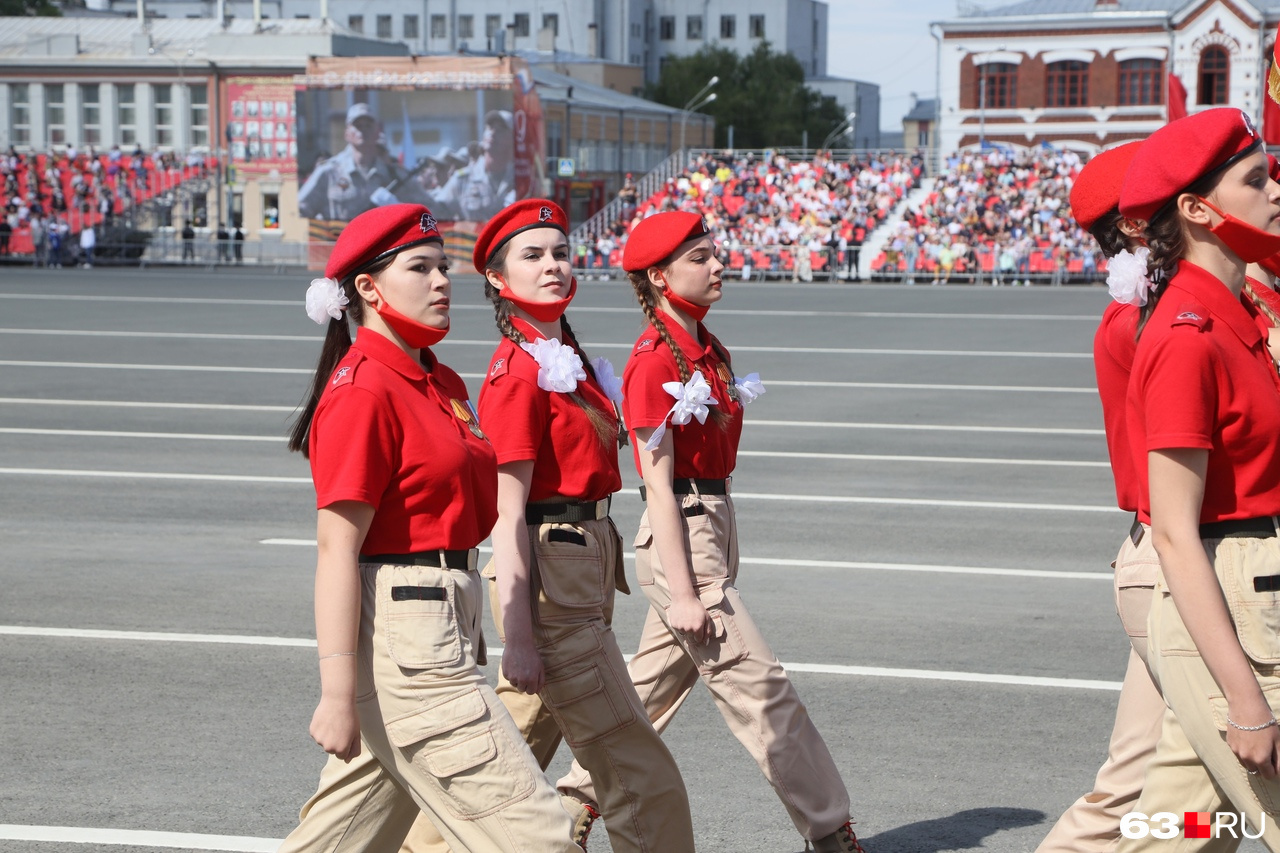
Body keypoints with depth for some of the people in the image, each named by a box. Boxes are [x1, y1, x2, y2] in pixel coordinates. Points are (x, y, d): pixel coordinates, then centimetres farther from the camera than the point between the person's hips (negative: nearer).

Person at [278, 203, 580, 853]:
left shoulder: (442, 383, 14)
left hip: (443, 622, 10)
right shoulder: (363, 392, -14)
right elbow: (337, 550, -18)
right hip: (401, 632, -10)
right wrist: (338, 695, -21)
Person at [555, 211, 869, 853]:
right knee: (758, 684, -4)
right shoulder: (655, 360, -15)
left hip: (713, 528, 9)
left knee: (655, 685, 15)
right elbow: (659, 483, -17)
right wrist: (682, 593, -19)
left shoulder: (708, 349, 12)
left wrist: (722, 562, 19)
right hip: (680, 539, -9)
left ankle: (576, 801, 27)